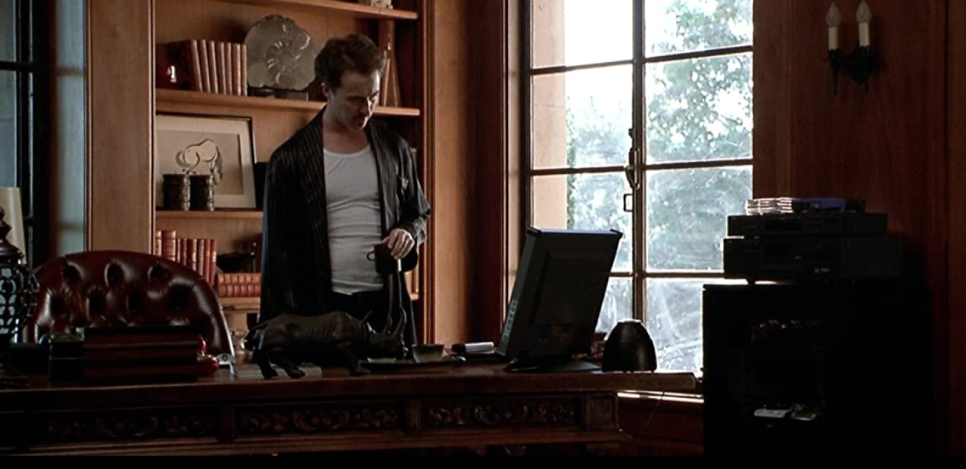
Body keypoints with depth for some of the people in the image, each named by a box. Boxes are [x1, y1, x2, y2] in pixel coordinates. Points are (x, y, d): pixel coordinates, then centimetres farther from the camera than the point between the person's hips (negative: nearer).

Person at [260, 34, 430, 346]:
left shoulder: (394, 149, 10)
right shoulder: (291, 159, 0)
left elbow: (418, 213, 23)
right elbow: (277, 250, 1)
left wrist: (409, 233, -1)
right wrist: (281, 329, -4)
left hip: (386, 301, 3)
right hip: (323, 307, -3)